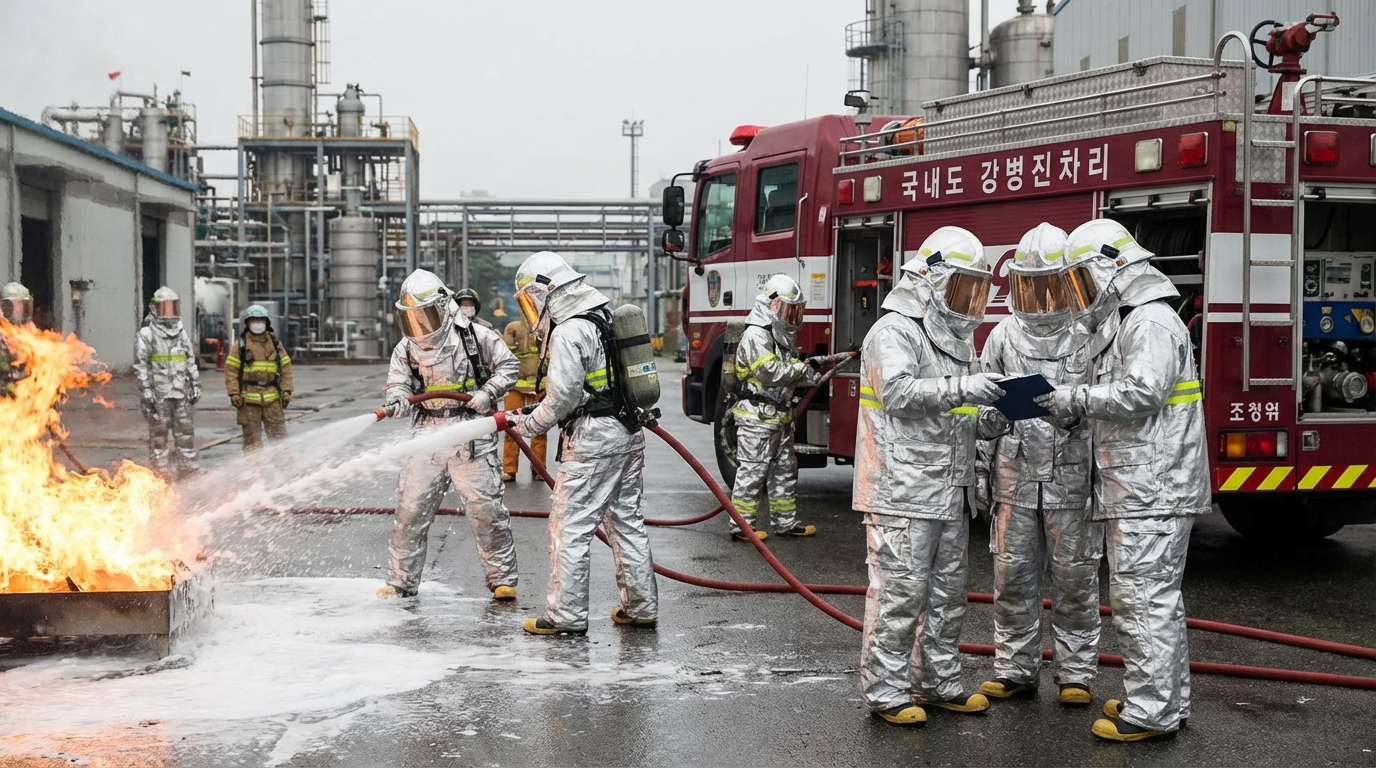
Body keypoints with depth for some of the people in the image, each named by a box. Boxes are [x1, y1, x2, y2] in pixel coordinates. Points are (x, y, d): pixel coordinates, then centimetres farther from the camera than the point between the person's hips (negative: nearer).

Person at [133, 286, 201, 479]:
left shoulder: (182, 333, 17)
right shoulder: (146, 334, -2)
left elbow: (191, 362, 21)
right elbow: (141, 365, -7)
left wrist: (195, 386, 15)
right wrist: (147, 392, -13)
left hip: (181, 392, 5)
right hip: (159, 393, -5)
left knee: (186, 430, 6)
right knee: (159, 431, -3)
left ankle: (189, 467, 12)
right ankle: (161, 470, 1)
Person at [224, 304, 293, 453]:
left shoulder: (275, 343, 11)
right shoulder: (240, 344, 2)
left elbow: (286, 367, 12)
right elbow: (231, 369, -1)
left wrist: (286, 390, 4)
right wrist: (234, 393, -9)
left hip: (272, 397, 2)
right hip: (248, 398, -2)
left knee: (279, 435, 2)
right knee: (252, 438, 3)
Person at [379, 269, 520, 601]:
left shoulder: (473, 336, -5)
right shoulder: (406, 349, 5)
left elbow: (507, 365, 3)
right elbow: (399, 384, 2)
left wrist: (488, 393, -12)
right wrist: (397, 401, -21)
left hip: (471, 437, -3)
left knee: (484, 508, -3)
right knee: (411, 509, 2)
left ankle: (502, 578, 11)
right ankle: (401, 582, 15)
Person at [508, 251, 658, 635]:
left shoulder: (568, 333, -15)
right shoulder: (605, 318, 15)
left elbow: (562, 398, -19)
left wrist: (527, 424, -4)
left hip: (593, 440, -10)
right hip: (629, 432, 10)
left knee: (569, 523, -4)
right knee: (626, 518, 14)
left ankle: (567, 613, -2)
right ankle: (642, 607, 19)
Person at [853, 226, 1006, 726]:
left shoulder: (955, 337, 19)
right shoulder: (895, 330, -9)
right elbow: (898, 392, -25)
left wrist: (988, 420, 4)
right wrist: (961, 388, -32)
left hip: (948, 492, 9)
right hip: (902, 491, -9)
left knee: (947, 592, 14)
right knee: (899, 591, -6)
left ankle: (937, 681, 25)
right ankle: (886, 691, 2)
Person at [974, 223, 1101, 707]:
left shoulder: (1088, 334, -1)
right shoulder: (1003, 336, 8)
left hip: (1072, 479, -3)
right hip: (1016, 480, 3)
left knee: (1075, 577, 4)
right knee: (1012, 576, 7)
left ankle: (1075, 672, 16)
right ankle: (1015, 669, 20)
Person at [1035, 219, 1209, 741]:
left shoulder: (1152, 322, -12)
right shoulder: (1126, 324, 21)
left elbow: (1141, 392, -24)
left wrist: (1078, 399, -15)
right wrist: (1077, 410, 8)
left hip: (1153, 489, -11)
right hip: (1137, 489, 11)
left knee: (1142, 598, -9)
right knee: (1154, 595, 15)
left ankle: (1151, 712, -6)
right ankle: (1166, 699, 23)